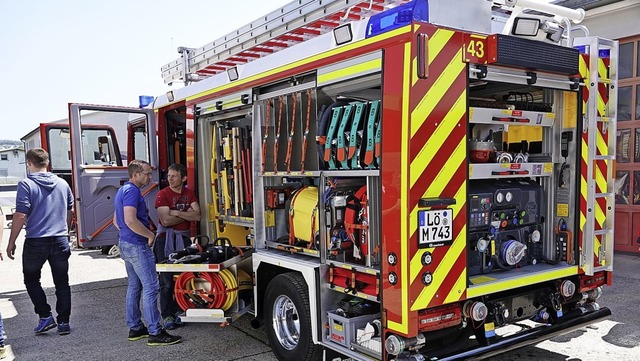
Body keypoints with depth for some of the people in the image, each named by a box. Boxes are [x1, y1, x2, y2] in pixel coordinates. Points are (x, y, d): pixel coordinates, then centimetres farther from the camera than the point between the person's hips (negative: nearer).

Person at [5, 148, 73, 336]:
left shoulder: (26, 185, -9)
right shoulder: (62, 183, 7)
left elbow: (20, 216, -13)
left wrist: (11, 242, -4)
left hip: (36, 241, -4)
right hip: (60, 241, 4)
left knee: (31, 279, 17)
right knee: (62, 283, 10)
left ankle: (45, 316, 8)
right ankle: (63, 322, 12)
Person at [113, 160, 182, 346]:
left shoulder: (122, 190, 16)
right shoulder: (132, 191, -17)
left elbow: (116, 221, 23)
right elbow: (131, 220, -28)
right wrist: (150, 235, -17)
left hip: (126, 243, 11)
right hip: (137, 246, -11)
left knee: (134, 286, 15)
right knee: (150, 287, -8)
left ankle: (135, 328, 23)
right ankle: (155, 333, -5)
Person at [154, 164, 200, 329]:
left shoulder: (189, 193, 7)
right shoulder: (163, 194, -6)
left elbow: (197, 215, -5)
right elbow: (165, 220, -16)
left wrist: (176, 213, -13)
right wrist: (187, 214, -6)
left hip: (183, 238, 4)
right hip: (166, 239, -4)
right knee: (167, 280, -2)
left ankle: (177, 310, 18)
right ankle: (167, 315, 7)